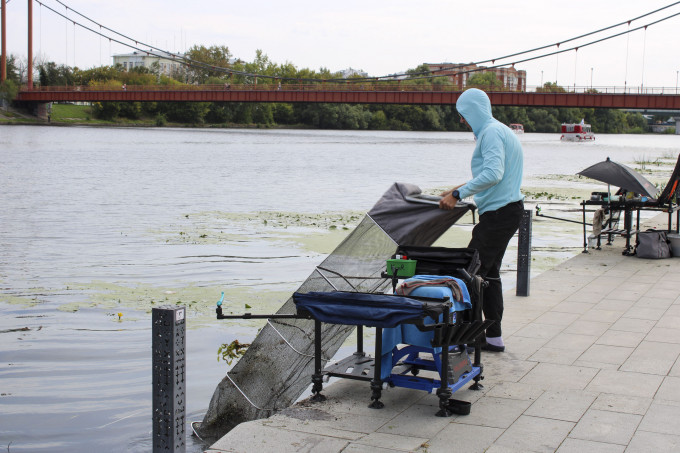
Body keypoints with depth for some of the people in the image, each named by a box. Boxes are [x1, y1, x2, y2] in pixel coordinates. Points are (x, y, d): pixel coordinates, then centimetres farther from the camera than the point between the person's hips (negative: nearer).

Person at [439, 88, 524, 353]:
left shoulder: (491, 133, -14)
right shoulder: (501, 131, 20)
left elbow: (493, 174, -28)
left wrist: (458, 195, -25)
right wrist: (461, 190, 26)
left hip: (499, 212, -11)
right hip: (508, 209, 11)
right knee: (489, 273, 13)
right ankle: (493, 336, 17)